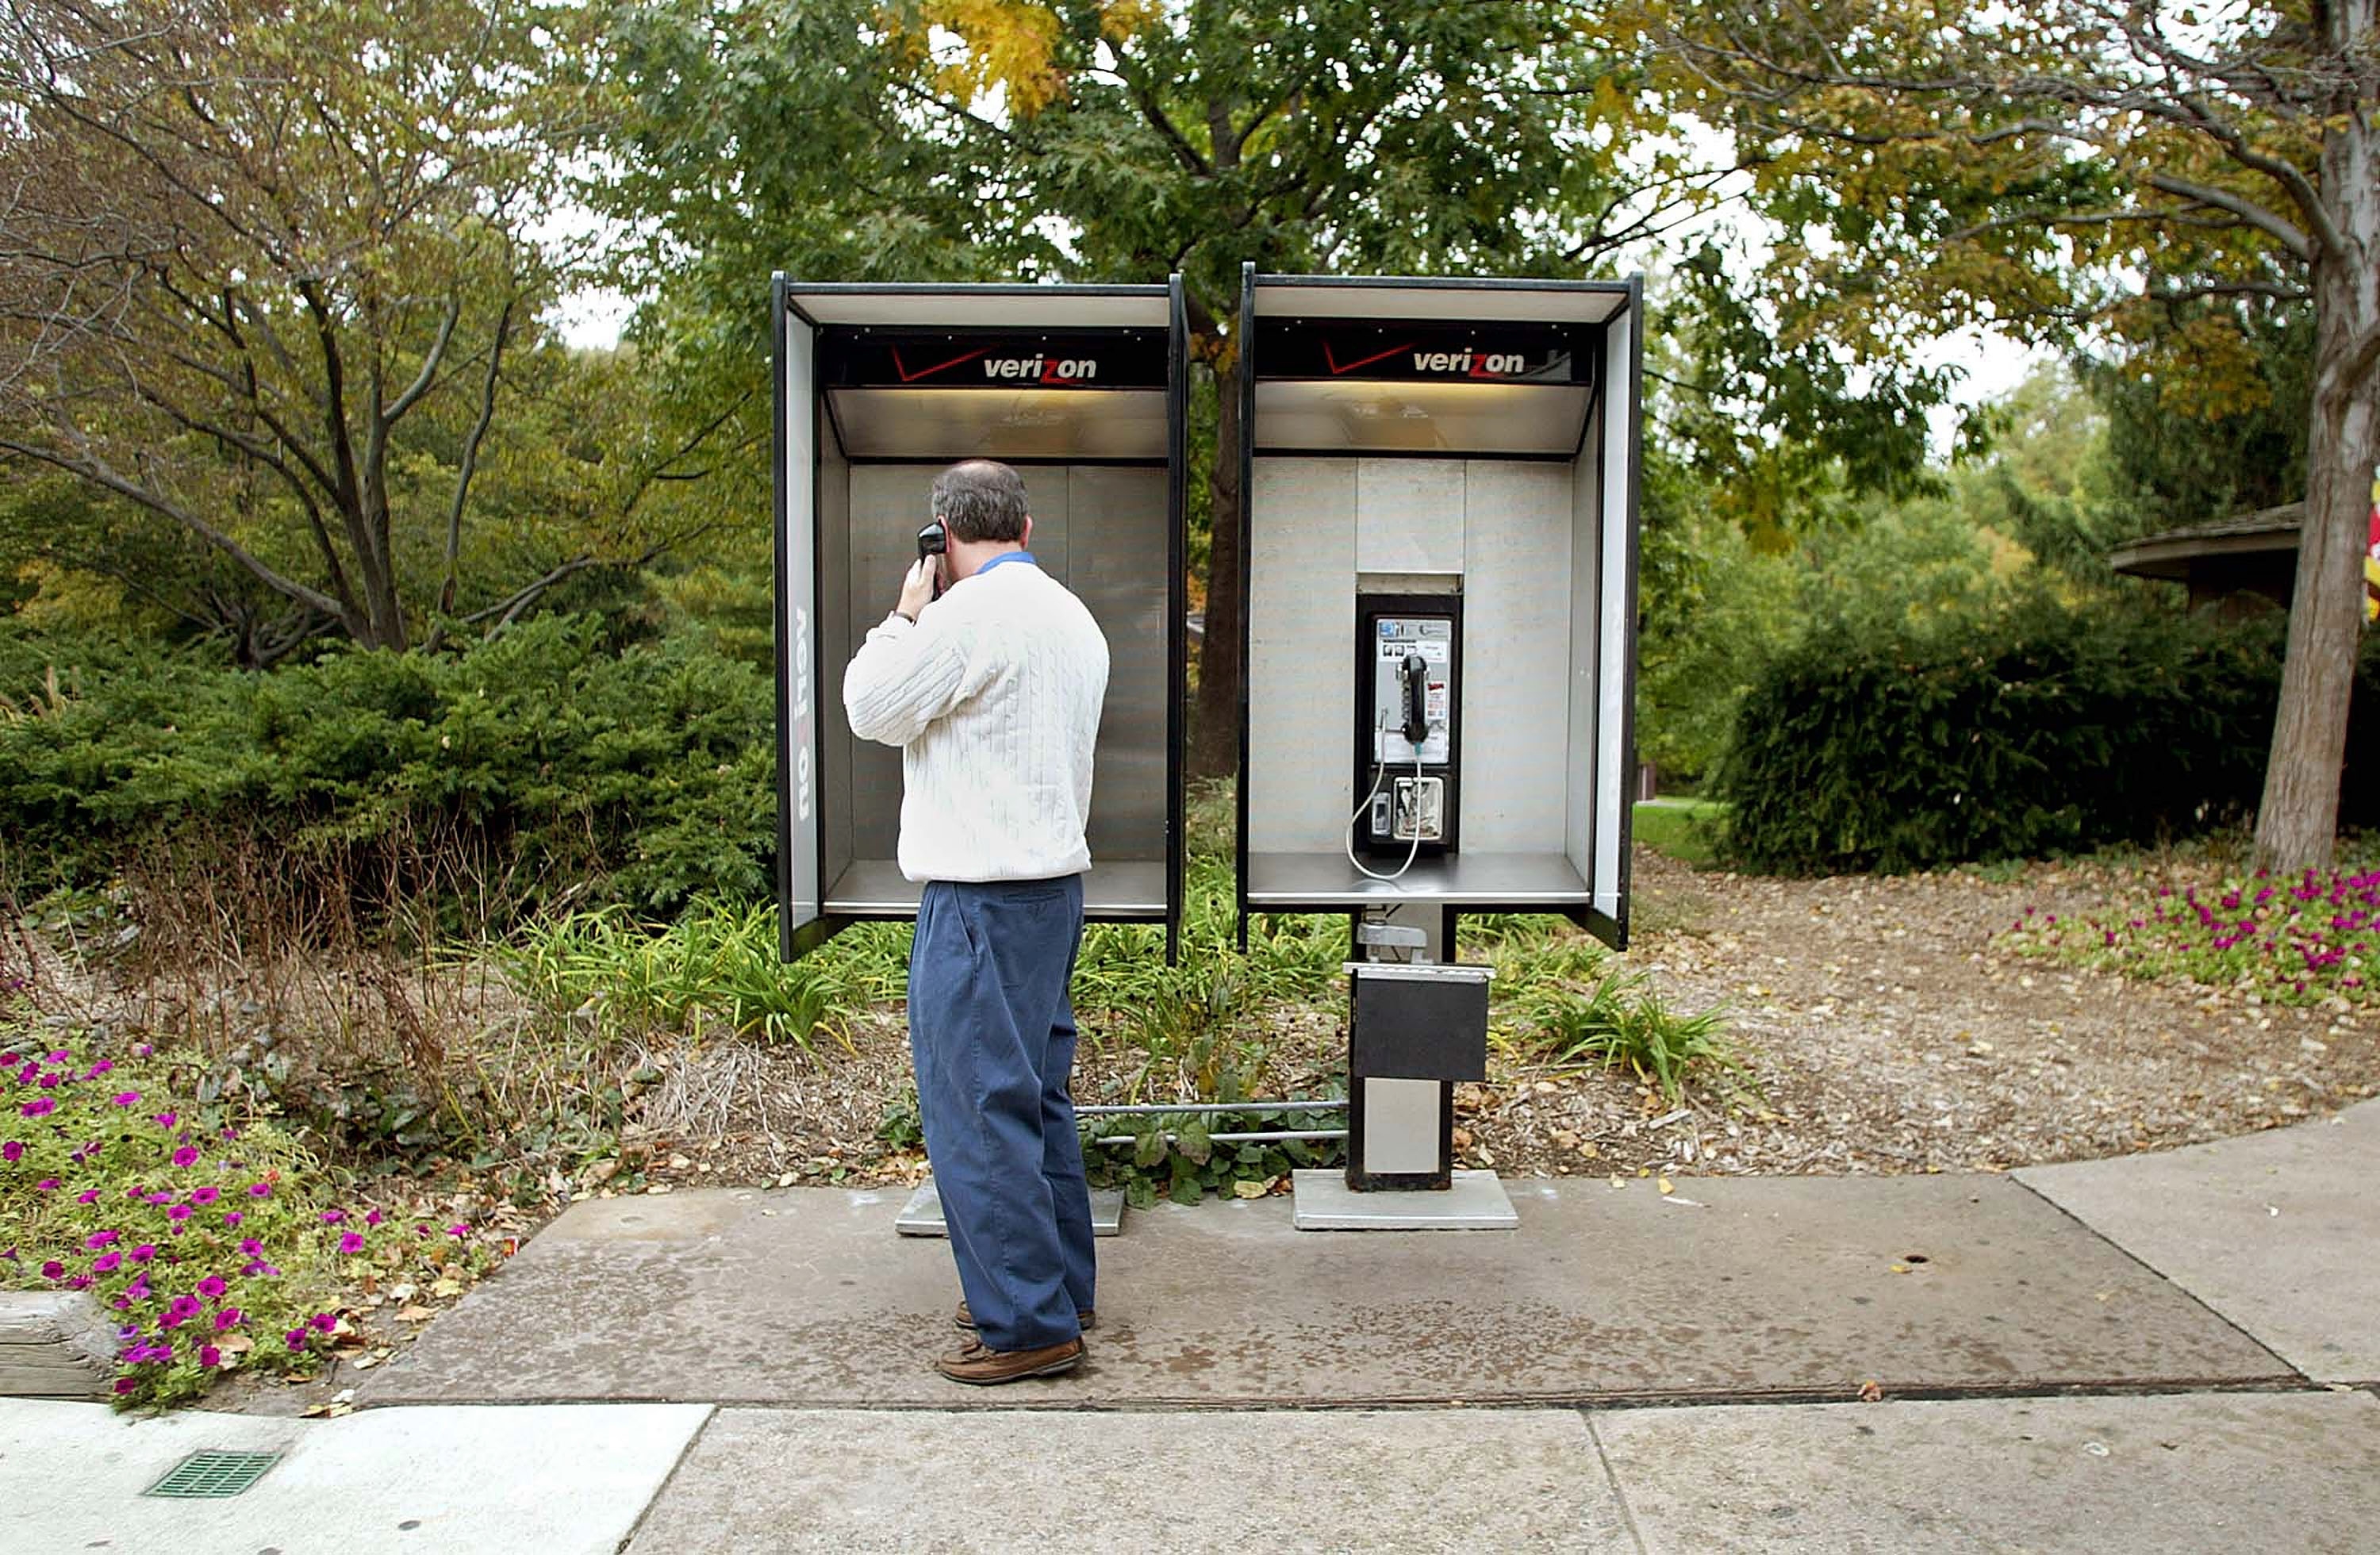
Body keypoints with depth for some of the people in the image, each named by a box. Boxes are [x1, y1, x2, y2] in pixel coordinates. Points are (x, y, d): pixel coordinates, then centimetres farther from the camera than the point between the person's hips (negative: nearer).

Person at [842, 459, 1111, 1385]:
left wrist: (906, 615, 5)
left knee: (979, 1110, -3)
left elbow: (874, 711, -4)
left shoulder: (973, 611, -15)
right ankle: (1058, 1288, 28)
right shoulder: (1069, 615, 14)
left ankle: (1027, 1325, 3)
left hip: (982, 898, -10)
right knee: (1035, 1098, 17)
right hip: (1053, 883, 10)